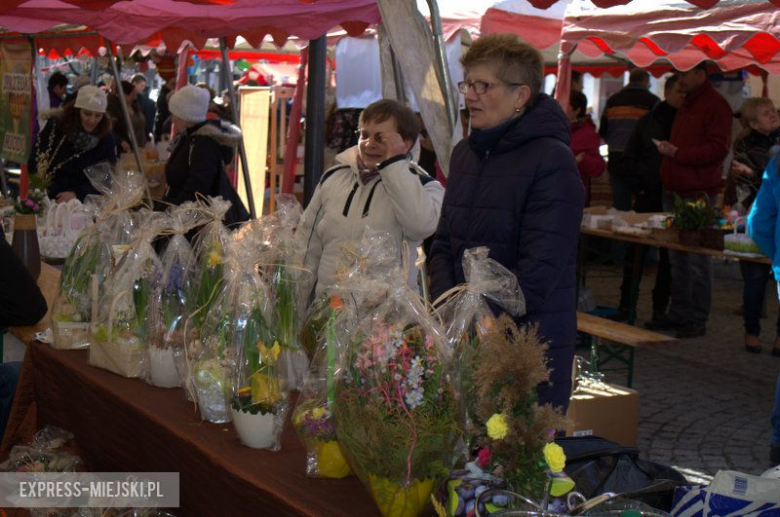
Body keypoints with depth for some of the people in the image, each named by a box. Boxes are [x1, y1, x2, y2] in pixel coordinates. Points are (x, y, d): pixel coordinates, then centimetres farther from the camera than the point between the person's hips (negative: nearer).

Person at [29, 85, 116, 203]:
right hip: (48, 199, 0)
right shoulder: (56, 126, 0)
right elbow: (35, 160, 1)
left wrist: (77, 194, -14)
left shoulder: (106, 140, 1)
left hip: (82, 204, 0)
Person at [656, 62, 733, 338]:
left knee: (698, 260, -4)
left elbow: (718, 149, -16)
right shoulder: (686, 105, 20)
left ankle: (697, 320, 1)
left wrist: (677, 153, -18)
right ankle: (678, 313, 18)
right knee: (677, 259, 11)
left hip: (698, 194, -9)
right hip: (674, 191, 9)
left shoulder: (716, 105, -7)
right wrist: (668, 152, 9)